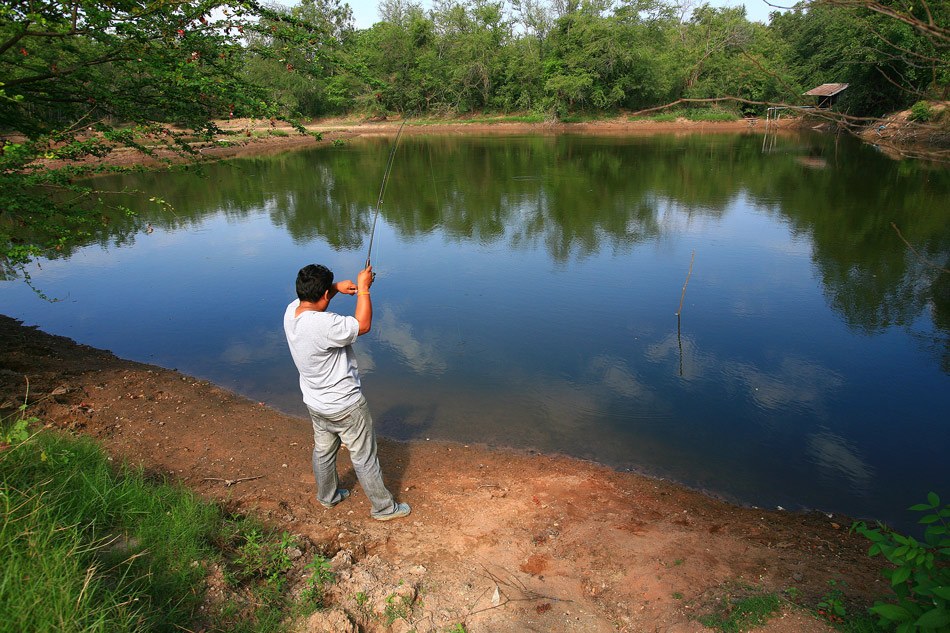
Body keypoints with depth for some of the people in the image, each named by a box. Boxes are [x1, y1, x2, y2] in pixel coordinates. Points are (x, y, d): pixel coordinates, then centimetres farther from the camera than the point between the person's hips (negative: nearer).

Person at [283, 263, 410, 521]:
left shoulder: (291, 311, -10)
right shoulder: (324, 325, -35)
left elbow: (312, 298, 12)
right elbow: (363, 325, -22)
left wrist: (337, 287, -4)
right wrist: (363, 288, -16)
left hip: (315, 403, 8)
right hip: (345, 407, -8)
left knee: (323, 451, 27)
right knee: (364, 458, 9)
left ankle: (327, 497, 49)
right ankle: (384, 508, 25)